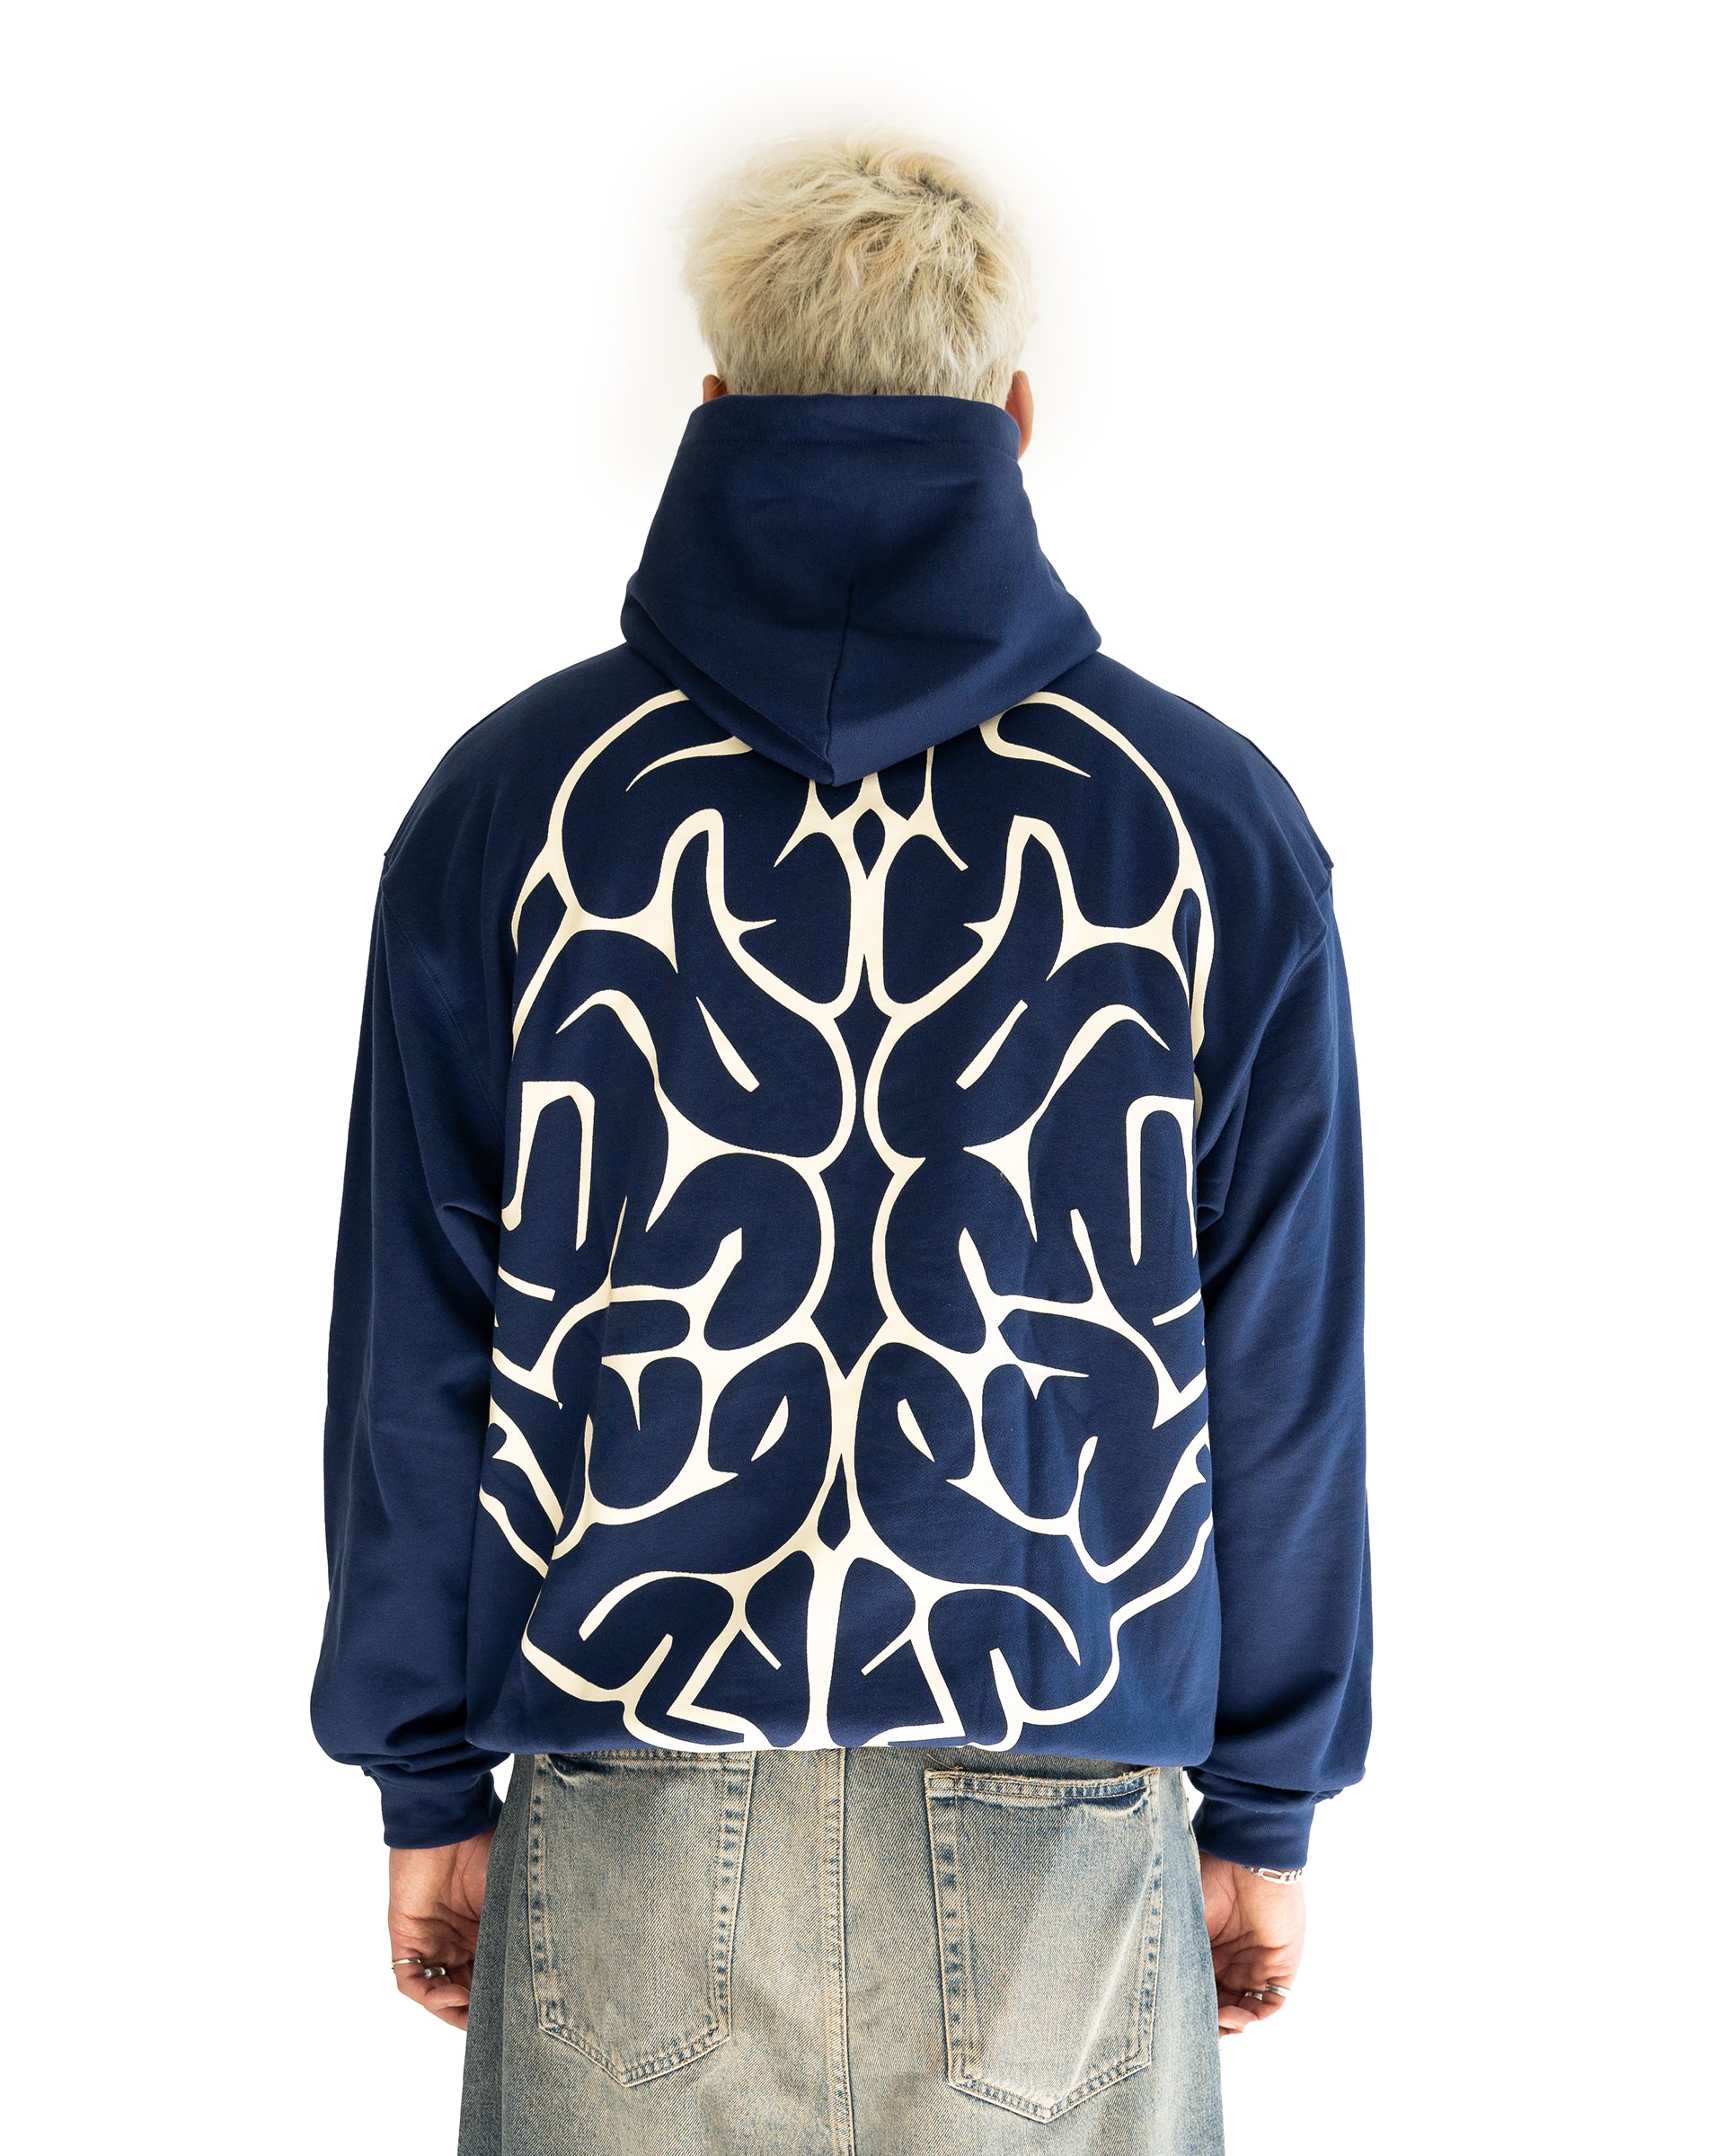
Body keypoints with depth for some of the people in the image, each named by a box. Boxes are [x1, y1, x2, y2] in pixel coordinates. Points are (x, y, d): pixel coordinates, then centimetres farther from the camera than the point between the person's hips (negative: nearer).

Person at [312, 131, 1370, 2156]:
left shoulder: (508, 800, -2)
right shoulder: (1215, 820, -3)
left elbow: (412, 1343, 1)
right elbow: (1282, 1365, 1)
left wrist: (431, 1790, 11)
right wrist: (1261, 1808, 11)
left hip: (627, 1833, 1)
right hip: (1061, 1835, 0)